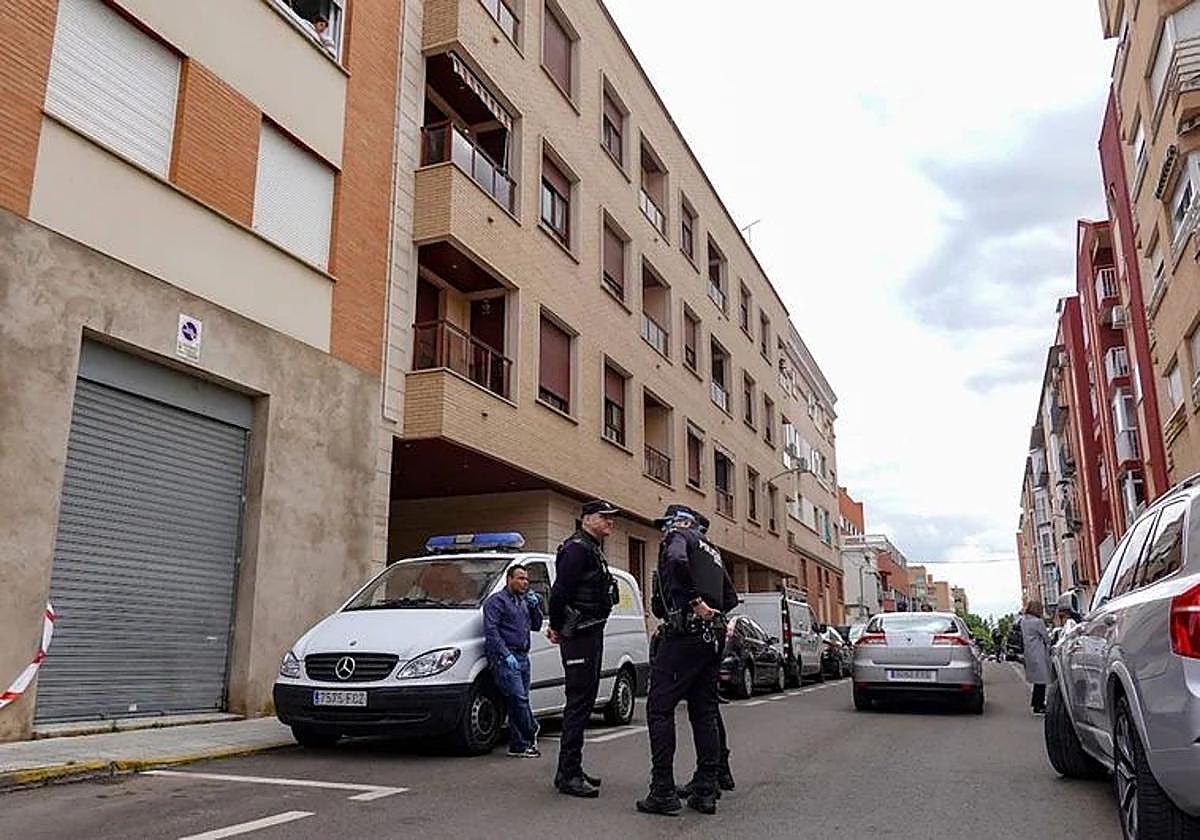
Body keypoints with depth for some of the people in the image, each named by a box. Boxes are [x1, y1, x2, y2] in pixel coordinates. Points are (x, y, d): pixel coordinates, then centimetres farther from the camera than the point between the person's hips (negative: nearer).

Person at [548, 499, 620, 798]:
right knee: (578, 703, -8)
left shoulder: (592, 549, 19)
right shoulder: (577, 548, -14)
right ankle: (568, 775, -4)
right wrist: (557, 627, -11)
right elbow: (560, 590, -22)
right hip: (580, 636, -11)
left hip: (591, 633, 11)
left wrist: (559, 626, 16)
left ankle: (571, 770, 23)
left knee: (583, 702, 14)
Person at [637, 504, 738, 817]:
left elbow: (677, 561, -24)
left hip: (684, 635, -9)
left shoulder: (678, 537, 1)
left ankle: (663, 793, -6)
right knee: (704, 713, 11)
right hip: (713, 638, 9)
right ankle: (706, 792, 12)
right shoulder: (710, 552, 26)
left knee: (659, 710, -4)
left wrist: (695, 601, -20)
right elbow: (730, 597, 28)